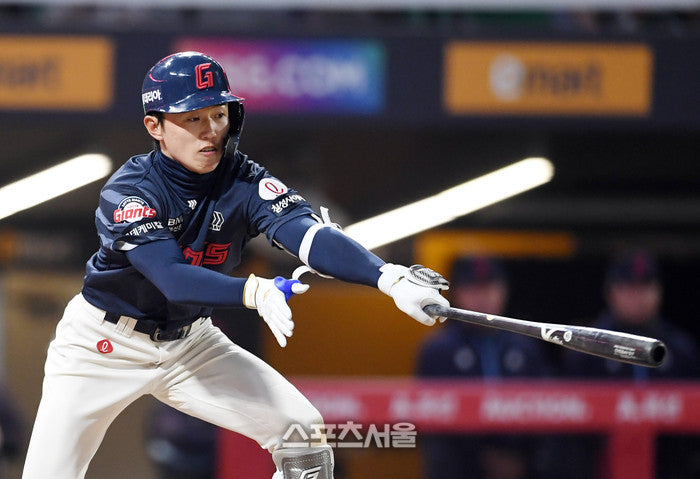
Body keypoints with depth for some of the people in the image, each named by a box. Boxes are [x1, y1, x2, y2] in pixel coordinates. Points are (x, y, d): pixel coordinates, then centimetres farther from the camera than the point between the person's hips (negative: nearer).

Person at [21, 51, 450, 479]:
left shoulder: (245, 182, -14)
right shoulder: (129, 191, -25)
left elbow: (309, 234, -30)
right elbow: (172, 278, -37)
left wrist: (390, 278, -47)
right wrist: (254, 292, -55)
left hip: (189, 343, 4)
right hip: (106, 346, -4)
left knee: (302, 430, -10)